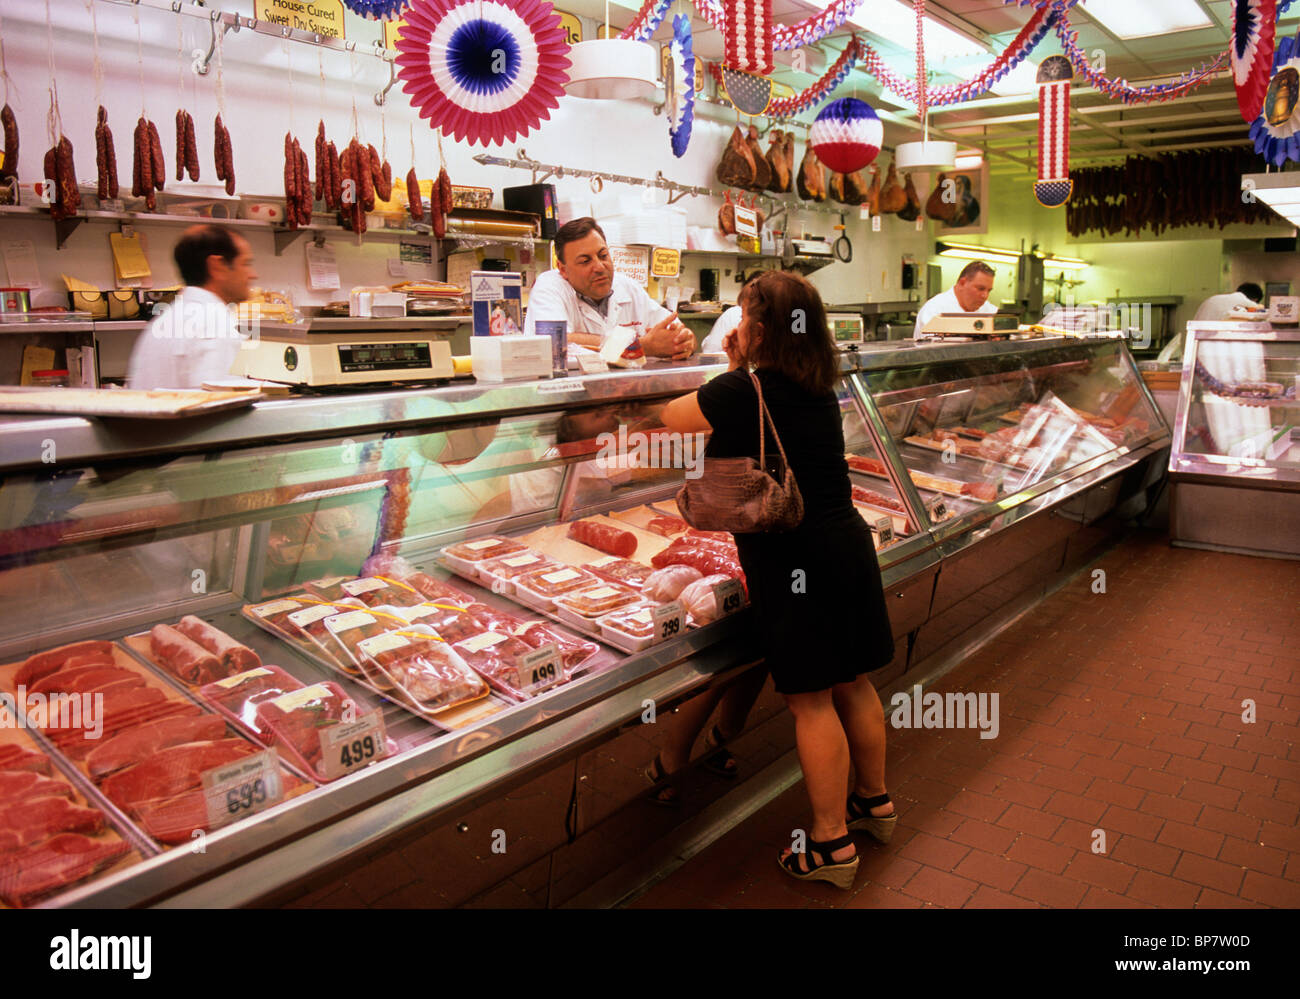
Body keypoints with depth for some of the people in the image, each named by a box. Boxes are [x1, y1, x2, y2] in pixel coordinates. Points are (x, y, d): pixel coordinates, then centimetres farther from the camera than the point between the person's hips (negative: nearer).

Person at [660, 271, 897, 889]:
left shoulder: (741, 391, -15)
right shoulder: (817, 390, 8)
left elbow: (668, 417, -1)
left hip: (794, 560, -8)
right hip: (846, 544, 8)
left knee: (811, 701, 2)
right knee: (852, 681, 20)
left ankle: (831, 844, 15)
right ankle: (874, 800, 38)